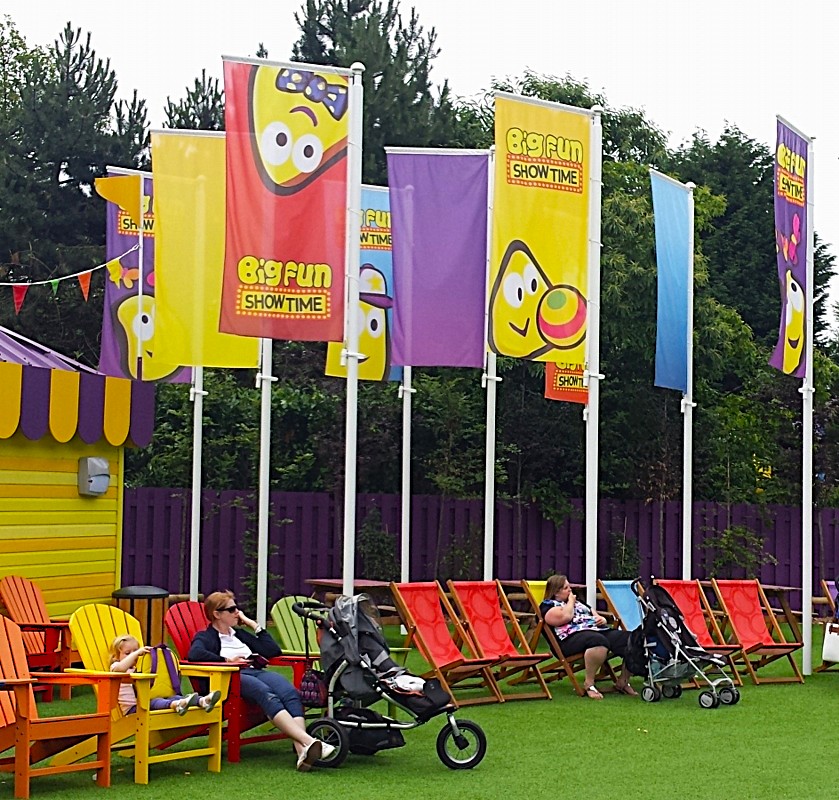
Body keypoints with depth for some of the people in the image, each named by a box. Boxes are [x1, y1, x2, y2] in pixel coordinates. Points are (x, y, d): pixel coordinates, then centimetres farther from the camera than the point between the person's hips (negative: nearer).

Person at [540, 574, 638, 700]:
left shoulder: (578, 603, 33)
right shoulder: (548, 605, 8)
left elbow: (595, 616, 34)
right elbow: (565, 617, -11)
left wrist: (602, 619, 11)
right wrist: (570, 601, 7)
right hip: (573, 637, -8)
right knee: (598, 641, -42)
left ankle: (623, 682, -6)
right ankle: (589, 684, -28)